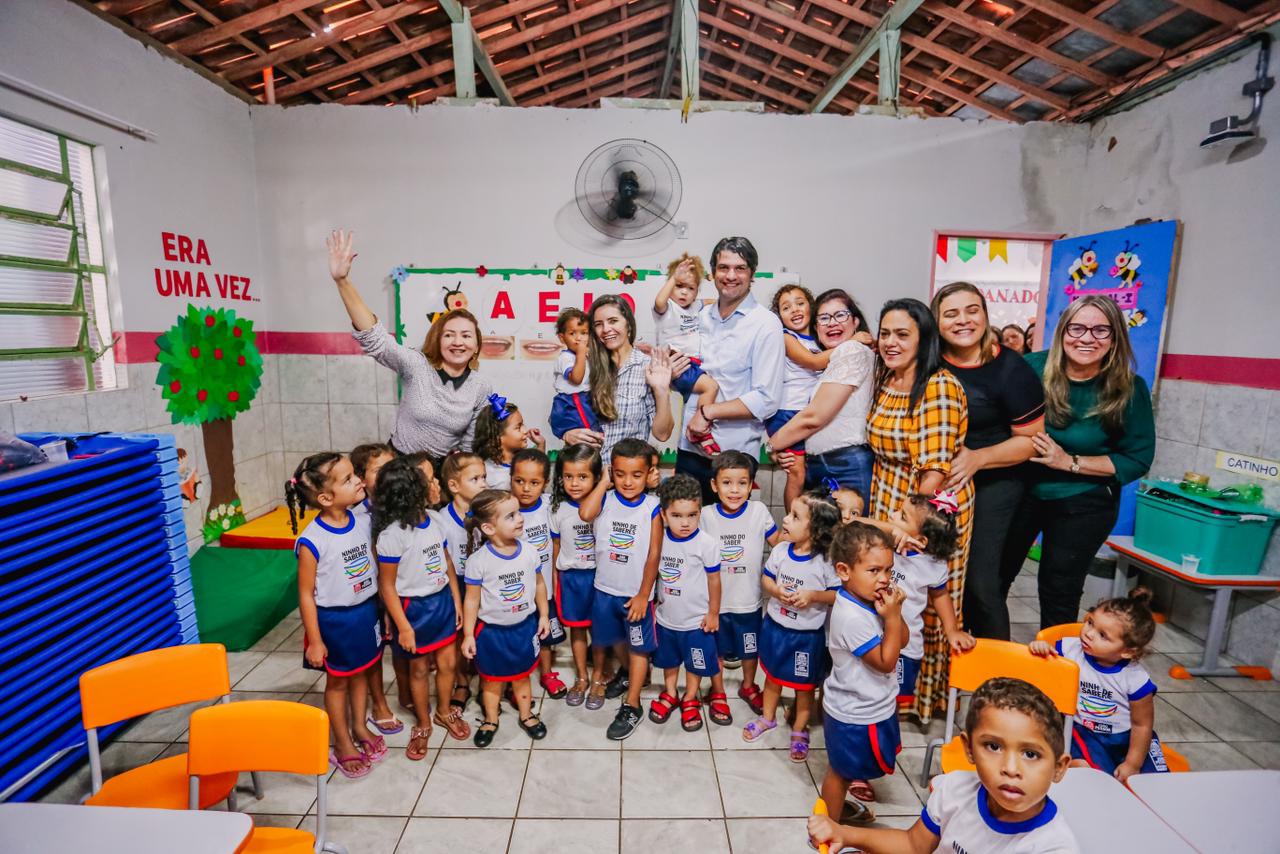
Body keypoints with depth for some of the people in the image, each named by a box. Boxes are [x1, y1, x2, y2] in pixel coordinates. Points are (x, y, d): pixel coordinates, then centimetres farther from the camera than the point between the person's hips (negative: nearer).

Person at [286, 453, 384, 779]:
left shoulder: (363, 521, -8)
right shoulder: (312, 541, -24)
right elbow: (306, 594, -15)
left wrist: (383, 611, 8)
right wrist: (315, 641, -11)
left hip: (366, 610, 5)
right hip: (334, 618, -5)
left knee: (360, 672, 22)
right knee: (337, 680, 16)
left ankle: (359, 728, 45)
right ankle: (342, 744, 36)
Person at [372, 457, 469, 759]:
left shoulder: (433, 520, -4)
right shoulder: (391, 534, -24)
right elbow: (386, 586, -17)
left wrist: (457, 601, 9)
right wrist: (403, 626, -15)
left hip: (442, 601, 6)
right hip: (413, 607, -5)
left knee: (448, 662, 16)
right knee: (418, 668, 15)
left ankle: (444, 712, 42)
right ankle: (423, 724, 37)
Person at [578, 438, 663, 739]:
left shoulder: (652, 507, -14)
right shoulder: (606, 500, -9)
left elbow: (654, 554, -12)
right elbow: (585, 514, -33)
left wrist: (643, 595, -12)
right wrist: (604, 482, -22)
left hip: (637, 593, -3)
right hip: (606, 589, 3)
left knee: (639, 647, 10)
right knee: (614, 639, 24)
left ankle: (631, 706, 24)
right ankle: (629, 674, 51)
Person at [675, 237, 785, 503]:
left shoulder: (766, 324, -8)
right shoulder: (701, 316, 10)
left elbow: (766, 400, -14)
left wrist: (708, 411, -14)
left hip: (734, 454, -5)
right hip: (690, 446, 5)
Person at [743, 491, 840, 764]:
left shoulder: (826, 561, -22)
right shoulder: (780, 551, -10)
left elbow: (839, 594, -16)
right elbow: (767, 578, 2)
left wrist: (813, 595, -29)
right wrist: (777, 591, -18)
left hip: (807, 634, -4)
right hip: (775, 626, 4)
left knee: (804, 684, 16)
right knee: (772, 675, 24)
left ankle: (800, 730, 39)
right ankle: (768, 717, 47)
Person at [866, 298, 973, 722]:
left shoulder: (939, 387, -19)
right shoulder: (886, 381, 5)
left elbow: (935, 470, -22)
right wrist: (879, 506, 10)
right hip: (886, 503, 7)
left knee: (925, 606, 8)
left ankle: (924, 695, 30)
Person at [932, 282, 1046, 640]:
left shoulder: (1010, 368, -14)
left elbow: (1032, 439, -11)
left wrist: (977, 458, -23)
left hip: (993, 482, -4)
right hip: (940, 481, 4)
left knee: (980, 580, -2)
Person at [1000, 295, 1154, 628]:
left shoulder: (1129, 389, -13)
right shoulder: (1033, 367, -13)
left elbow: (1138, 459, -9)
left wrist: (1070, 462, -20)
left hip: (1084, 504, -1)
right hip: (1022, 490, 1)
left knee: (1059, 591, 12)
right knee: (993, 576, 11)